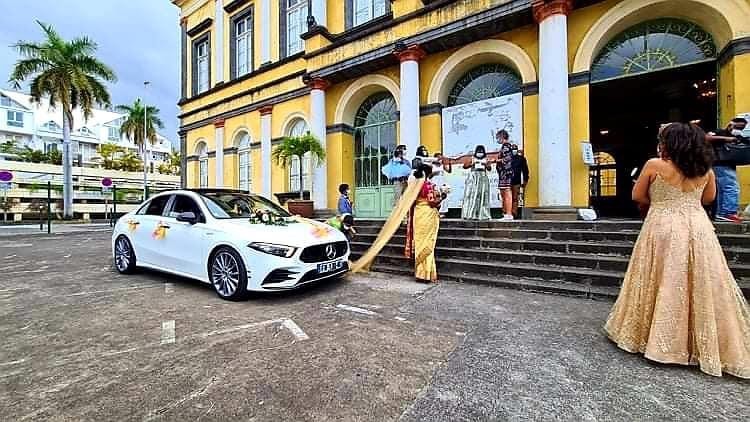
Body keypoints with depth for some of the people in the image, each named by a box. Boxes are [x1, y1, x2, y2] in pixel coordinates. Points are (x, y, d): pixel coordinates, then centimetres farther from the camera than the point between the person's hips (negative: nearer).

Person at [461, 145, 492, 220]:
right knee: (471, 195, -9)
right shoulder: (472, 159, 12)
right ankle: (469, 214, -10)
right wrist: (472, 163, -8)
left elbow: (489, 168, 0)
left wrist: (485, 164, -17)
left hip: (483, 179, 1)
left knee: (482, 196, -3)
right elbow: (464, 166, 4)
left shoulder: (486, 160, 13)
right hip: (473, 178, -1)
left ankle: (482, 215, -2)